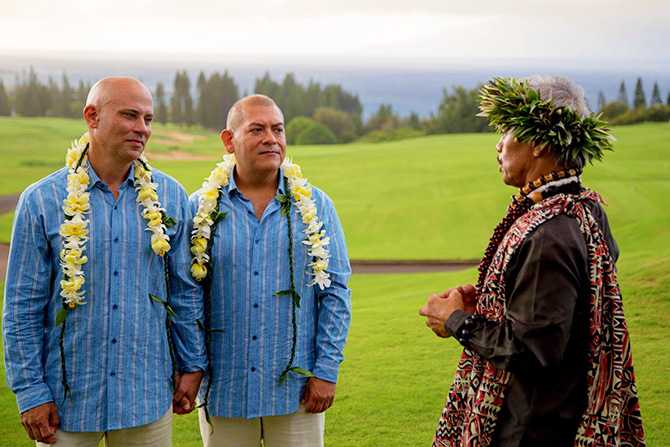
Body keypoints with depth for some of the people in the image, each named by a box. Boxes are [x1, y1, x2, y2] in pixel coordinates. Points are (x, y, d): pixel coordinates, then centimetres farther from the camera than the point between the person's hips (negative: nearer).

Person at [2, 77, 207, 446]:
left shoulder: (170, 197, 3)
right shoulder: (42, 201, -4)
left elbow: (185, 290, 10)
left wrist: (192, 366, 9)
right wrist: (30, 392, -5)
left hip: (147, 395, 2)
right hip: (68, 399, -2)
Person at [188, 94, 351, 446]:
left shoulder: (315, 207, 4)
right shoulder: (201, 208, 2)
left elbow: (335, 292, 4)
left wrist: (327, 371, -3)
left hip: (297, 390, 0)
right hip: (223, 390, 0)